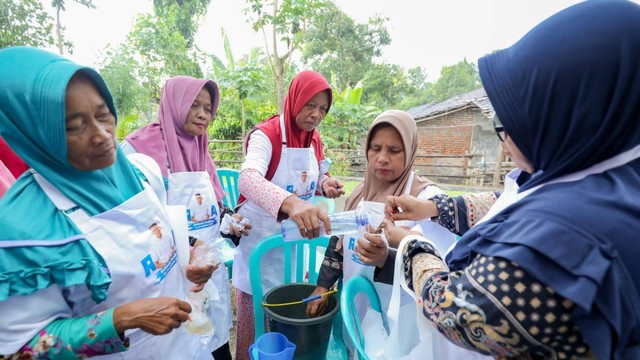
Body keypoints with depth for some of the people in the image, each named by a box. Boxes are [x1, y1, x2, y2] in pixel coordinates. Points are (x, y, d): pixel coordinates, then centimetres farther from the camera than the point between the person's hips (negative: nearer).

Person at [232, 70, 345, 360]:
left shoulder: (314, 140, 1)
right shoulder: (265, 134, -19)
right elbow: (247, 179, -38)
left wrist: (325, 183, -10)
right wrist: (290, 203, -57)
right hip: (261, 240, -5)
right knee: (257, 319, 11)